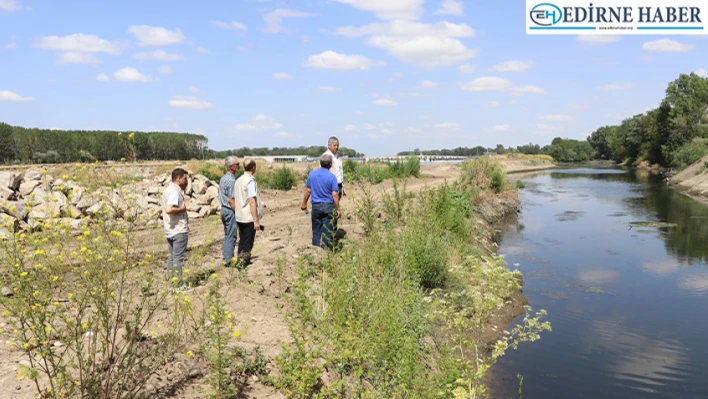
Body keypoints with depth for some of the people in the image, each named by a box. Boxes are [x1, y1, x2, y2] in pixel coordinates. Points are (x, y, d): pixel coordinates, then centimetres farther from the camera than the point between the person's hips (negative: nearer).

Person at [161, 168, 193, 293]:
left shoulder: (168, 190, 13)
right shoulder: (175, 192, -19)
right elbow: (169, 209, -32)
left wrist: (183, 190, 10)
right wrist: (182, 209, -17)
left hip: (170, 230, 10)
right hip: (179, 230, -10)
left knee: (171, 256, 14)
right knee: (178, 258, -4)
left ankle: (171, 281, 22)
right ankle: (178, 285, 2)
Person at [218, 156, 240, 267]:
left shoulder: (223, 178, 10)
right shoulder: (231, 180, -19)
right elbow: (231, 200, -21)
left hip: (223, 208, 9)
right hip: (230, 210, -9)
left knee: (227, 235, 16)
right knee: (231, 237, -2)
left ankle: (225, 257, 23)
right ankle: (228, 260, 4)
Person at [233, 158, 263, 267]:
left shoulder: (239, 180, 9)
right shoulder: (251, 181, -16)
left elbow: (236, 199, 13)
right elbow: (252, 202, -21)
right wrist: (256, 220, -19)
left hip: (240, 217, 8)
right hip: (249, 218, -8)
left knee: (242, 241, 18)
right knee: (247, 243, 1)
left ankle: (240, 261, 27)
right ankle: (243, 263, 4)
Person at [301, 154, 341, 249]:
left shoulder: (312, 174, 1)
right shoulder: (332, 176, -10)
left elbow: (308, 190, 5)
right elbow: (335, 194, -11)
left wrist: (304, 203, 16)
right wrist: (338, 209, -5)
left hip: (316, 206, 3)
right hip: (329, 206, -3)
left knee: (316, 230, 12)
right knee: (327, 230, 3)